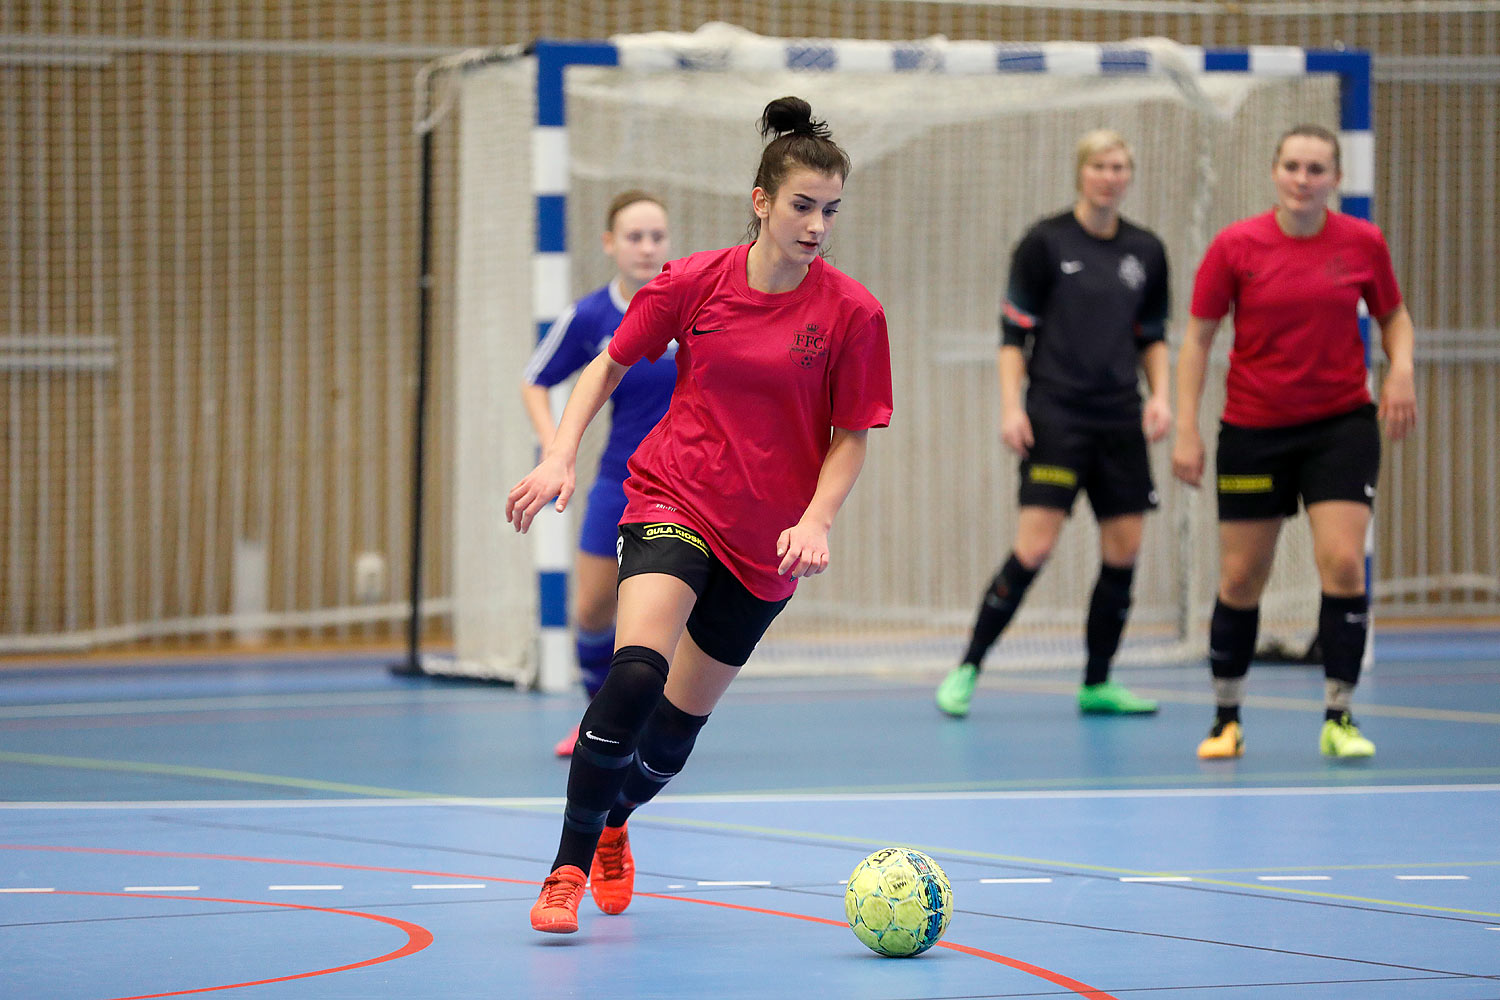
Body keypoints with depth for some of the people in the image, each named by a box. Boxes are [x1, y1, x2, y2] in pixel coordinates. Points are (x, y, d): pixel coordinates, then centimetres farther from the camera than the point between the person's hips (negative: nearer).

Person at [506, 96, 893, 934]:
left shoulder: (852, 313, -8)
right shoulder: (694, 282, -7)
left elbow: (852, 436, -1)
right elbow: (609, 365, 8)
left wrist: (816, 521, -17)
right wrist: (562, 455, -5)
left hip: (766, 543, 1)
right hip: (672, 498, -1)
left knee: (675, 732, 7)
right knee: (637, 670, -27)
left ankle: (613, 827, 41)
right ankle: (570, 867, -18)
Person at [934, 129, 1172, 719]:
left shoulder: (1146, 251, 9)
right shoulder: (1045, 243, -4)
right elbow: (1013, 332, -3)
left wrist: (1159, 395, 4)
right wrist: (1011, 406, -11)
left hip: (1120, 421, 5)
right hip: (1056, 417, -5)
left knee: (1124, 552, 1)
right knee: (1034, 547, -13)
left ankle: (1097, 685, 13)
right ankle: (967, 670, -1)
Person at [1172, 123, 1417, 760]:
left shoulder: (1363, 243, -3)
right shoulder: (1236, 247, -7)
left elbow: (1393, 315, 12)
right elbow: (1197, 338, -1)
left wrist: (1401, 368, -9)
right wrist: (1186, 431, -6)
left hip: (1341, 425, 0)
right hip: (1254, 431, 0)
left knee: (1342, 562, -13)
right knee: (1241, 578, 5)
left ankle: (1338, 718, -3)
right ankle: (1226, 719, 21)